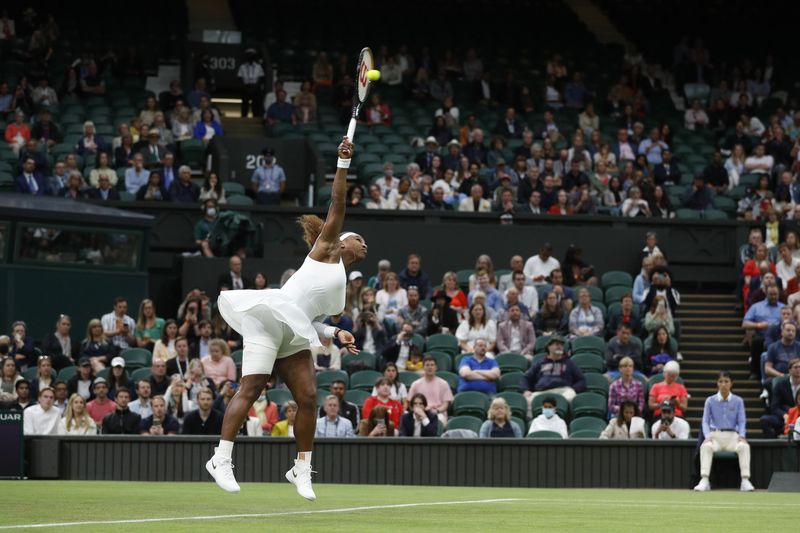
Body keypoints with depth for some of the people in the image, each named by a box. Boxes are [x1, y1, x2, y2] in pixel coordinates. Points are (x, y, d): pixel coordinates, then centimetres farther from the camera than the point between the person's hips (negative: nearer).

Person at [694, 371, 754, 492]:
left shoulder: (738, 401, 9)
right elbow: (705, 421, 4)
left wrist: (741, 436, -14)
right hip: (715, 435, 0)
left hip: (732, 435, 1)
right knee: (706, 446, -35)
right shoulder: (710, 401, 7)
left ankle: (745, 481, -35)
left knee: (744, 446, -33)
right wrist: (707, 436, -15)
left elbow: (742, 421, 6)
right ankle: (704, 481, -40)